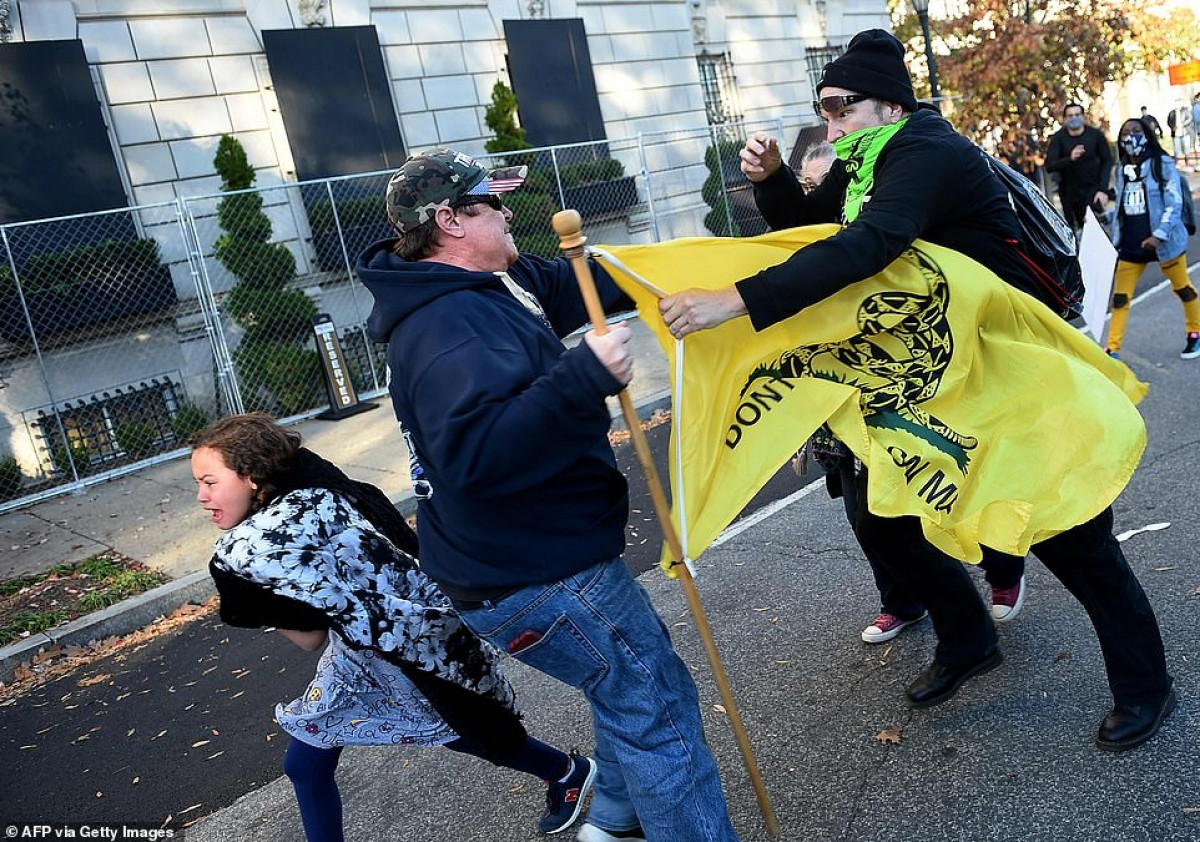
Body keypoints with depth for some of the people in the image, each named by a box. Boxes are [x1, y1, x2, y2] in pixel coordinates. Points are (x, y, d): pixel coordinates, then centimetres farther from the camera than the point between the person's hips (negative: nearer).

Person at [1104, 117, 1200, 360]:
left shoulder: (1163, 164, -6)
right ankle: (1112, 349, 0)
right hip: (1130, 244, 4)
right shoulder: (1122, 169, 8)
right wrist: (1115, 238, 10)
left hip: (1164, 241, -4)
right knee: (1120, 298, -2)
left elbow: (1174, 203, -12)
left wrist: (1159, 235, -22)